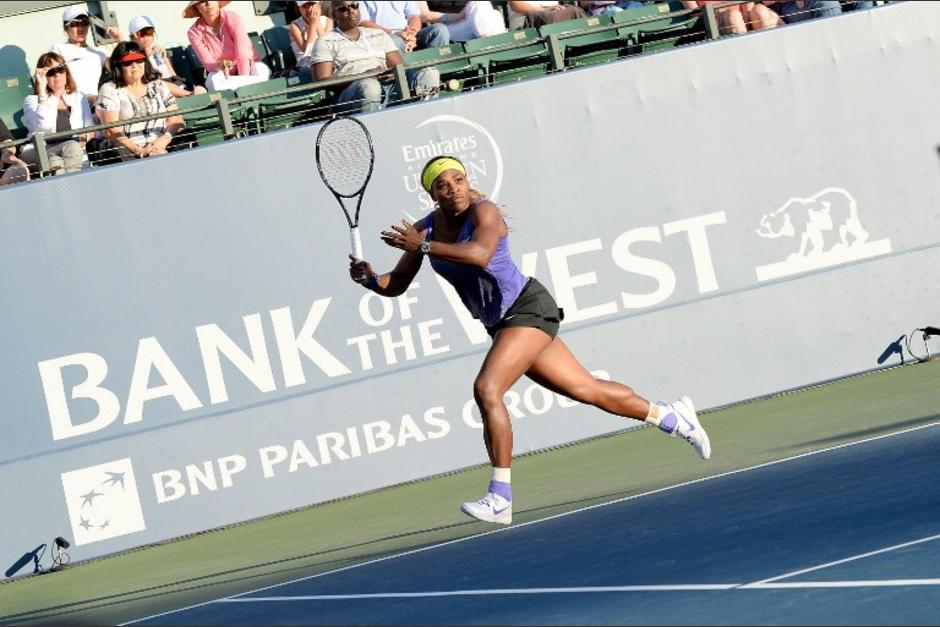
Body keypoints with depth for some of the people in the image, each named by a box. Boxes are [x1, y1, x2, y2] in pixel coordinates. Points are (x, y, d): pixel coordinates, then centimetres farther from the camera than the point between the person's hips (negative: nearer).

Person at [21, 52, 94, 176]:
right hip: (38, 153, -2)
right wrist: (42, 89, -3)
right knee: (72, 147, -36)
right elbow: (43, 125, -6)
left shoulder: (80, 98, 26)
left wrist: (85, 137, -8)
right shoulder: (32, 101, 16)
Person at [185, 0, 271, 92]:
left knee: (261, 71, -37)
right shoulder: (194, 32, -10)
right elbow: (208, 63, -15)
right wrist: (220, 66, -38)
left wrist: (244, 81, -33)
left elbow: (243, 56, -23)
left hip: (248, 66, -3)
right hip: (221, 72, 3)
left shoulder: (233, 19, -16)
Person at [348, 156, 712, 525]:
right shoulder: (424, 229, 2)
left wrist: (424, 247, -39)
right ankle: (670, 416, 36)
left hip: (529, 308, -8)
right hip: (502, 324, 8)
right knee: (587, 389, 16)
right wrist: (370, 279, -16)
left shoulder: (483, 211, -17)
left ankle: (500, 499, -22)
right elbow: (396, 285, 5)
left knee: (486, 389, -24)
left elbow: (480, 255, -38)